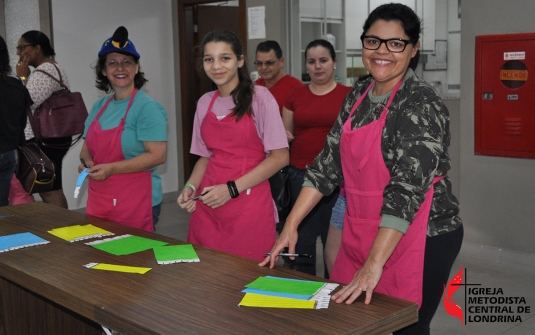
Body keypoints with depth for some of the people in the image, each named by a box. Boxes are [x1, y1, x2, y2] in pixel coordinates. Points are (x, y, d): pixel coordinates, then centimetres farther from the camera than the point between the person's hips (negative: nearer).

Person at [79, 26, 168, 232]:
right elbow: (87, 147, 19)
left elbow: (158, 155, -18)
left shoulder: (147, 107, -11)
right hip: (98, 200, 6)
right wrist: (87, 162, -4)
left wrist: (111, 169, -22)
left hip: (136, 203, -6)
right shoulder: (99, 107, 10)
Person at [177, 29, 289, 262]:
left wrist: (232, 189, -14)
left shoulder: (259, 97, -5)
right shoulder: (204, 103, 10)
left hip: (249, 206, -4)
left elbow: (280, 157, -8)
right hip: (207, 205, 4)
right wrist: (190, 187, -1)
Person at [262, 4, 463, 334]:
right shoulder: (358, 94, 6)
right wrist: (291, 226, 2)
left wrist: (374, 263, -30)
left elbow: (408, 186, -24)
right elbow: (329, 162, 7)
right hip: (361, 233, 7)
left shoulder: (421, 102, -15)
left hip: (416, 237, -6)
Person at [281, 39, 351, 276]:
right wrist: (284, 135, -5)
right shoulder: (295, 96, 8)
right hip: (301, 175, 2)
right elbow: (285, 134, 17)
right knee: (303, 238, 4)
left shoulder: (348, 95, 1)